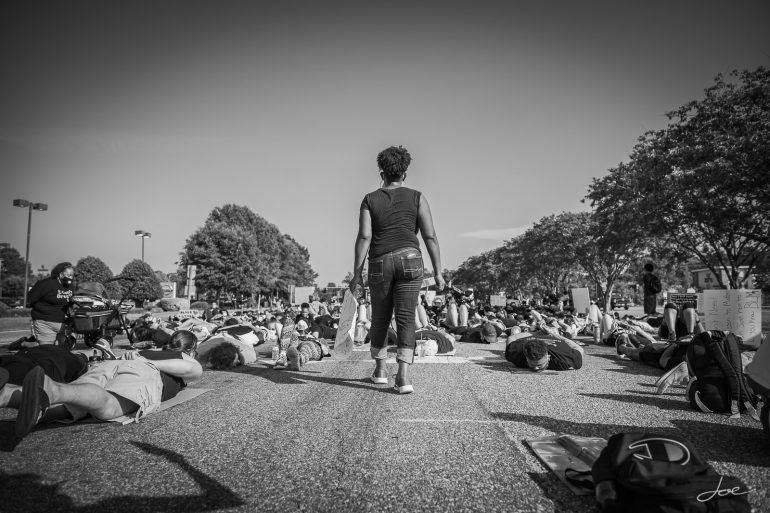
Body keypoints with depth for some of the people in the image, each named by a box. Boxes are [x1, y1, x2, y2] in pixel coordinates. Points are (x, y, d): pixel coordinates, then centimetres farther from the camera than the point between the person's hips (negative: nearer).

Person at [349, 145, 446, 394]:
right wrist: (438, 272, 0)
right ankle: (403, 377, -17)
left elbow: (364, 237, -5)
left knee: (380, 318, 18)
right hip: (409, 261, -1)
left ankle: (380, 369, 28)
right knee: (406, 319, -4)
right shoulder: (417, 197, 6)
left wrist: (357, 273, -5)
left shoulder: (369, 199, 7)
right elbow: (430, 236, -2)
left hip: (380, 265, 1)